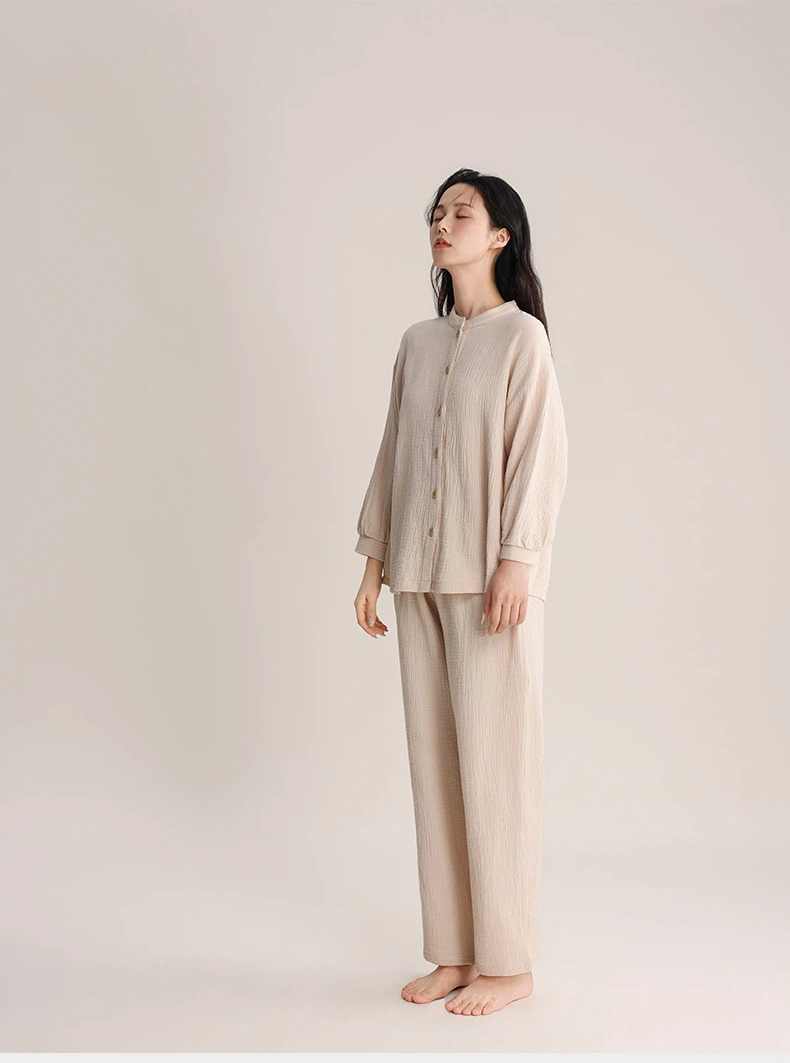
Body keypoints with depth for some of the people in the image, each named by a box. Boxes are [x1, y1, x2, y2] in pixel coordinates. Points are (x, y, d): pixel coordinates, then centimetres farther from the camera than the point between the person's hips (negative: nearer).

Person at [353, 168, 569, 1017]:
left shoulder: (521, 337, -4)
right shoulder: (417, 344, 14)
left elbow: (540, 454, -10)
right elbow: (393, 454, 15)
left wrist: (516, 563, -17)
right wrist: (374, 561, 12)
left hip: (490, 579, -6)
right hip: (420, 577, 6)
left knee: (494, 763, -2)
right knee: (432, 762, 8)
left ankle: (506, 963, 11)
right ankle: (453, 952, 20)